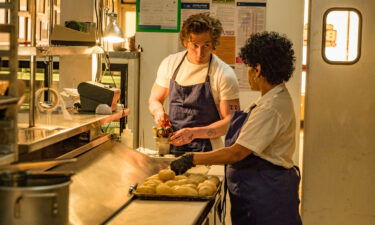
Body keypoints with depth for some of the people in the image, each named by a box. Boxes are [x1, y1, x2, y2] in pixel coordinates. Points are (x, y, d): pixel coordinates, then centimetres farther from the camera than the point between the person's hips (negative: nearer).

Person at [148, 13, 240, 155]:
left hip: (206, 152, -3)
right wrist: (159, 111, -3)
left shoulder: (224, 74, -7)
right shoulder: (170, 63, 7)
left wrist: (194, 133, -19)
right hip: (171, 148, 4)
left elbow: (230, 122, -7)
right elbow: (154, 99, 20)